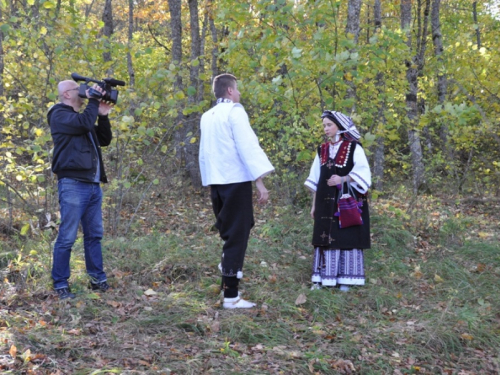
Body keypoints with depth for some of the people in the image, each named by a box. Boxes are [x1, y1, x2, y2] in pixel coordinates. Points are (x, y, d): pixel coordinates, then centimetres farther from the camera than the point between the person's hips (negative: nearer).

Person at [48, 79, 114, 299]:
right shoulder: (59, 115, -3)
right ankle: (60, 285, 0)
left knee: (94, 235, 10)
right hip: (72, 184, -9)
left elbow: (105, 140, 19)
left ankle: (98, 280, 16)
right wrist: (94, 101, -8)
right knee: (67, 238, -6)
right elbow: (84, 123, -21)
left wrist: (103, 115, 7)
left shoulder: (81, 116, 23)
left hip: (93, 185, 9)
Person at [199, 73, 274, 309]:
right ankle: (231, 296, -2)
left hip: (216, 182, 7)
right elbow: (247, 147, -15)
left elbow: (204, 152, 16)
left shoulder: (207, 117, 15)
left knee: (229, 233, 24)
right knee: (237, 236, -3)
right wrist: (260, 181, -17)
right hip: (236, 181, -7)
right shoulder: (235, 111, -6)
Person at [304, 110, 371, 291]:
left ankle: (345, 280, 3)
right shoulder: (322, 150, 12)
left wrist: (342, 179, -21)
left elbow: (363, 173, -9)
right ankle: (323, 279, 7)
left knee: (346, 238, -3)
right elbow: (315, 179, 14)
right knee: (325, 237, 3)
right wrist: (314, 204, 11)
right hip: (326, 202, 5)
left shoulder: (353, 147, -2)